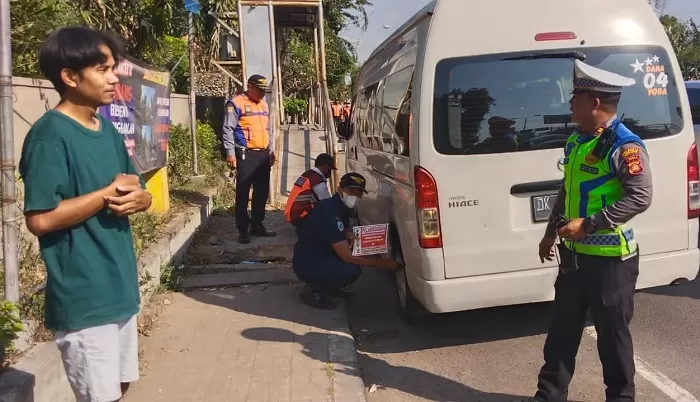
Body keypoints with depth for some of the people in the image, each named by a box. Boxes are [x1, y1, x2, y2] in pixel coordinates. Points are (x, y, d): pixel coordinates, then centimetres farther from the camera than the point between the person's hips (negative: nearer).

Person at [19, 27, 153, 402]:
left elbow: (139, 192, 13)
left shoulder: (107, 129, 9)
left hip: (120, 286, 8)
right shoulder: (49, 135, -16)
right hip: (82, 298, -8)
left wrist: (137, 198, -10)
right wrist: (110, 192, -17)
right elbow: (41, 219, -23)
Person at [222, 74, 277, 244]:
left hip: (263, 154, 7)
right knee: (243, 193, -3)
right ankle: (243, 229, 3)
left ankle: (257, 225, 22)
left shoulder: (264, 104, 16)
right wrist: (230, 153, -16)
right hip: (246, 154, -7)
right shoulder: (236, 103, -6)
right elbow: (228, 129, -10)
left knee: (262, 191, 11)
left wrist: (271, 150, 21)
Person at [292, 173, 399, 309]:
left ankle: (329, 286, 14)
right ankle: (312, 291, -6)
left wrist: (350, 235, -8)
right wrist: (384, 263, -24)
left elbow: (346, 230, 19)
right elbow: (348, 256, -28)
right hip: (306, 264, -10)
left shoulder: (341, 206, 1)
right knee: (351, 270, -27)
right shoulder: (330, 212, -27)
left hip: (320, 255, 10)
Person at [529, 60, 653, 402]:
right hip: (574, 254, 8)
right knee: (562, 329, 15)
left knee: (612, 334, 8)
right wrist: (551, 233, 19)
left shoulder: (624, 145, -17)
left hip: (610, 259, -8)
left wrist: (588, 224, -26)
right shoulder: (576, 141, 9)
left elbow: (640, 197, -24)